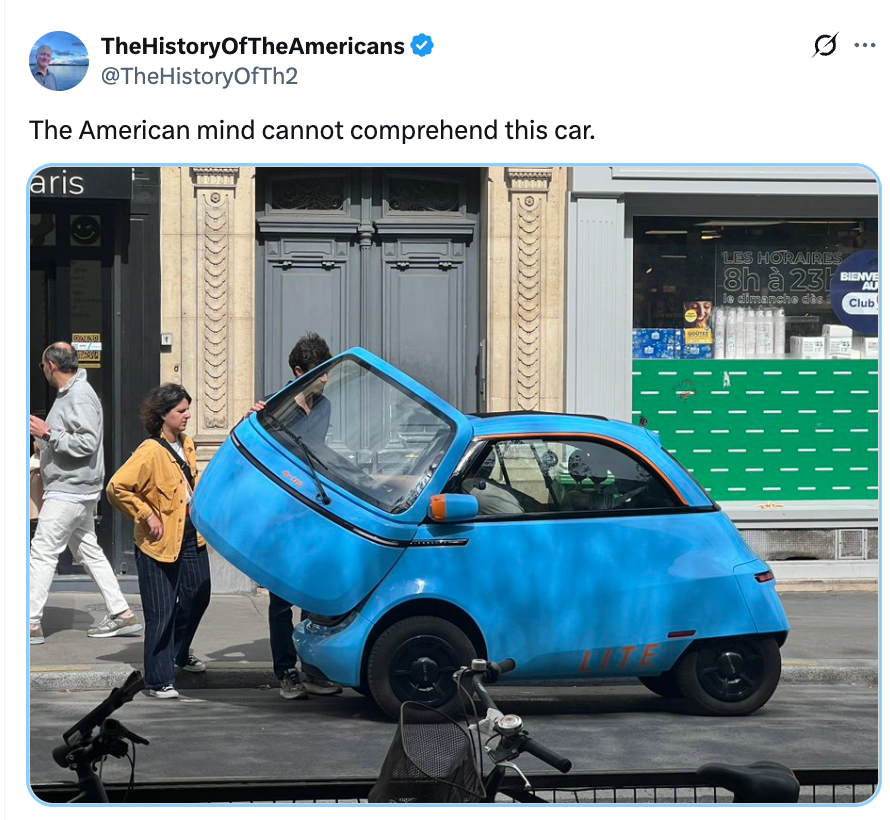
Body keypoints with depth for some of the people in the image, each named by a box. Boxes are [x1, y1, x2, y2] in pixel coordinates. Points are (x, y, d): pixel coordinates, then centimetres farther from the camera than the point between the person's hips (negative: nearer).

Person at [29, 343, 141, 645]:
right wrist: (45, 442, 15)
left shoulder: (80, 397, -17)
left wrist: (48, 433, -23)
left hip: (69, 491, -11)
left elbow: (86, 443, -25)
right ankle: (122, 615, 15)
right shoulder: (67, 394, 14)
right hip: (75, 490, 11)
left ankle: (31, 623, -5)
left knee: (42, 552, -8)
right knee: (89, 552, 13)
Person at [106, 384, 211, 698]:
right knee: (162, 613, -3)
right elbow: (116, 488, -22)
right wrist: (147, 515, -18)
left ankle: (179, 653, 43)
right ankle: (159, 681, 5)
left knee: (197, 598, 19)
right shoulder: (151, 451, -18)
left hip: (191, 538, 8)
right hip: (160, 543, -8)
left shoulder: (186, 445, 8)